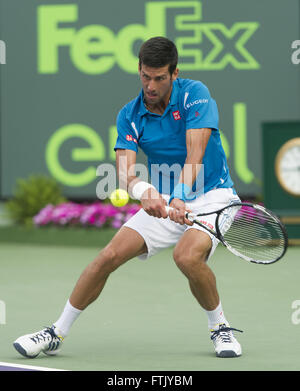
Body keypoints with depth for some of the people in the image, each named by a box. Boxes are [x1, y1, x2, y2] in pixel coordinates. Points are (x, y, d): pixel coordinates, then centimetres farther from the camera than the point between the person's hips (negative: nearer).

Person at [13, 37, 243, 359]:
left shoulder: (194, 94, -16)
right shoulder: (129, 116, -4)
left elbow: (195, 155, -28)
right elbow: (125, 170, -17)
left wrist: (178, 198, -44)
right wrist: (144, 191, -41)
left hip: (210, 196, -4)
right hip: (163, 201, 4)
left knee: (187, 256, -32)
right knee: (109, 256, -8)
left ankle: (220, 327, -6)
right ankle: (57, 334, 6)